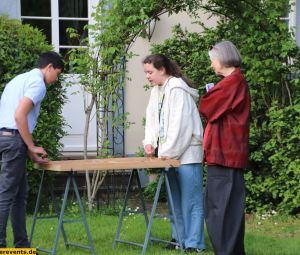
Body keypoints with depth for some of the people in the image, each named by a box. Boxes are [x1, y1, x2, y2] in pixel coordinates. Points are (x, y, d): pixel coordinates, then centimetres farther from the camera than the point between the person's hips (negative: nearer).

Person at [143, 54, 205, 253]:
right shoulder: (156, 91, 11)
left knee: (190, 199, -5)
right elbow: (152, 118, 12)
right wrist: (150, 142, -3)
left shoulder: (177, 89, -15)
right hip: (169, 153, 9)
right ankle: (179, 237, 21)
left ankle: (194, 243, -3)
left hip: (187, 153, -9)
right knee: (175, 199, 13)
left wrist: (168, 152, -17)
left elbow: (180, 124, -20)